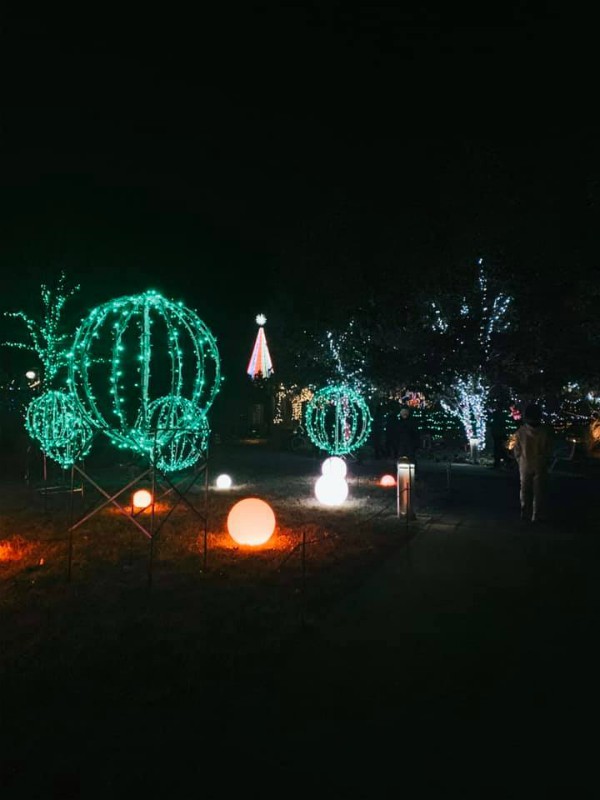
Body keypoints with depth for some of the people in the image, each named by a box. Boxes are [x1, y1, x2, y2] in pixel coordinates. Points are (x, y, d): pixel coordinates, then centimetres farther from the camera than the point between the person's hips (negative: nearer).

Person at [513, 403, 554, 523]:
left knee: (525, 490, 12)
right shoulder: (545, 431, -12)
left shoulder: (520, 431, -10)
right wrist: (546, 461, 12)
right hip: (540, 465, -1)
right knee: (539, 491, 5)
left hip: (525, 465, 1)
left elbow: (517, 450, -4)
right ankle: (537, 516, 5)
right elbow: (549, 450, -3)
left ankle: (525, 513, 15)